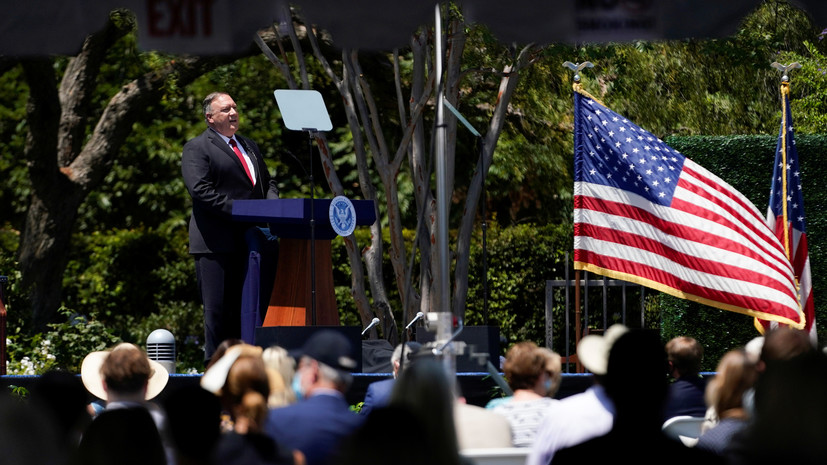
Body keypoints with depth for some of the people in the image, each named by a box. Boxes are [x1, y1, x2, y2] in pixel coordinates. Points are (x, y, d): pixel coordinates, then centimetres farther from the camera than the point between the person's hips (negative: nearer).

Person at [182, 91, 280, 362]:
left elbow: (268, 181, 26)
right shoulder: (197, 148, 0)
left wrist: (270, 203, 2)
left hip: (251, 242, 7)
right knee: (217, 308, -5)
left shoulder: (250, 146, 24)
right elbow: (200, 190, -12)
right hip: (217, 244, -6)